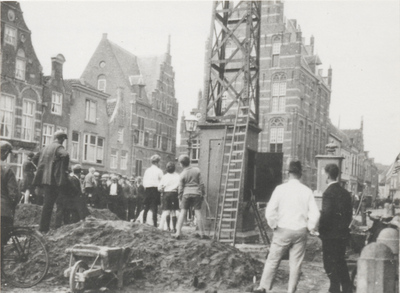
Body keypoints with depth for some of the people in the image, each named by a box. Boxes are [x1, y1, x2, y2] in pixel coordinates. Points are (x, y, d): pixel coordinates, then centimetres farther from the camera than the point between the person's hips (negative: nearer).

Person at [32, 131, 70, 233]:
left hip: (45, 178, 8)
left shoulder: (46, 148, 16)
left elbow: (35, 158, 24)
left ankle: (43, 228, 13)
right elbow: (65, 155, -29)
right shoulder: (58, 147, -8)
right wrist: (65, 169, -16)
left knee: (47, 204, 12)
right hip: (56, 179, -8)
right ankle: (58, 226, -7)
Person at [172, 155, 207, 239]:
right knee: (198, 212, 5)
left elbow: (180, 188, -1)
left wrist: (180, 197, 12)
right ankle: (202, 233, 9)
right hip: (196, 193, 1)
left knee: (183, 212, 8)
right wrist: (202, 194, 10)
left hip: (186, 194, -1)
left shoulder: (182, 174, -4)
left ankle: (178, 233, 5)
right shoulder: (197, 170, -1)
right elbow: (201, 183, 1)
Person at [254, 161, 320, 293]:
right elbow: (315, 213, -4)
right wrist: (310, 228, 10)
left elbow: (270, 211, -11)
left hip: (283, 230, -1)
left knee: (273, 260, 8)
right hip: (301, 231, 2)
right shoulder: (307, 191, -2)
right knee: (296, 263, 10)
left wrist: (274, 225, 3)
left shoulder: (280, 189, -7)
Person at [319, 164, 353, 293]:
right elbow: (349, 213, 12)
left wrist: (320, 229, -9)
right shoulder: (345, 192, 8)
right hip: (343, 233, 8)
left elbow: (326, 214, -21)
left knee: (330, 263, 2)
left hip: (330, 234, -8)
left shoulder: (329, 193, -15)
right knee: (340, 261, 19)